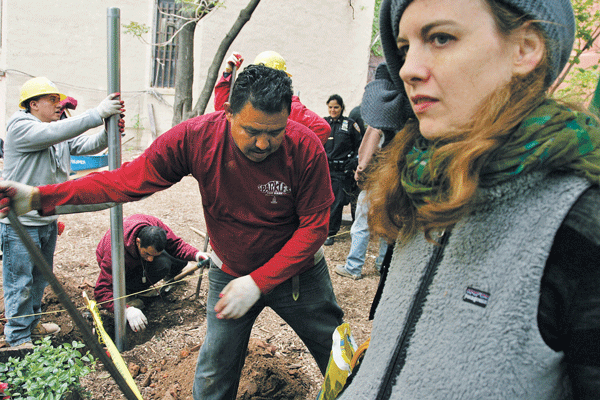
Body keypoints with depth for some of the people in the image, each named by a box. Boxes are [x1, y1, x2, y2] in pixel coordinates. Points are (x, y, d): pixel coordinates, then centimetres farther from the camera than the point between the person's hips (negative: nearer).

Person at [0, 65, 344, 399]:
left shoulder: (306, 148, -26)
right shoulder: (196, 137, -23)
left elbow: (314, 226, -20)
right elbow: (129, 179, -18)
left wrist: (259, 282, -25)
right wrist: (41, 197, -28)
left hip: (298, 271, 0)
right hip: (229, 273, 1)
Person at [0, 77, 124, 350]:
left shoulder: (62, 134, 9)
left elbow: (88, 145, -3)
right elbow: (54, 132, -32)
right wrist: (98, 114, -37)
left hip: (48, 221, 8)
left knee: (40, 279, 21)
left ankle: (31, 323, 39)